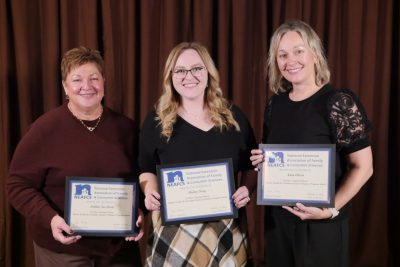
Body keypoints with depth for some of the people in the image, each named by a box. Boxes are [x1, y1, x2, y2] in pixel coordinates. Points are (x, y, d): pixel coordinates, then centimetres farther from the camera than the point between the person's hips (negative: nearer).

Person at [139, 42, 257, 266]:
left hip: (226, 228, 2)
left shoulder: (233, 117, 3)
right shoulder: (157, 121, -1)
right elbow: (147, 170, 8)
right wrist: (150, 193, -10)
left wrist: (247, 189, -8)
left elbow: (251, 167, 10)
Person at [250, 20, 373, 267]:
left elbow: (363, 167, -12)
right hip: (277, 217, 5)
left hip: (320, 222, -5)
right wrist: (263, 160, -5)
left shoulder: (339, 102, -14)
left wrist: (331, 209, -21)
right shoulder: (276, 103, 3)